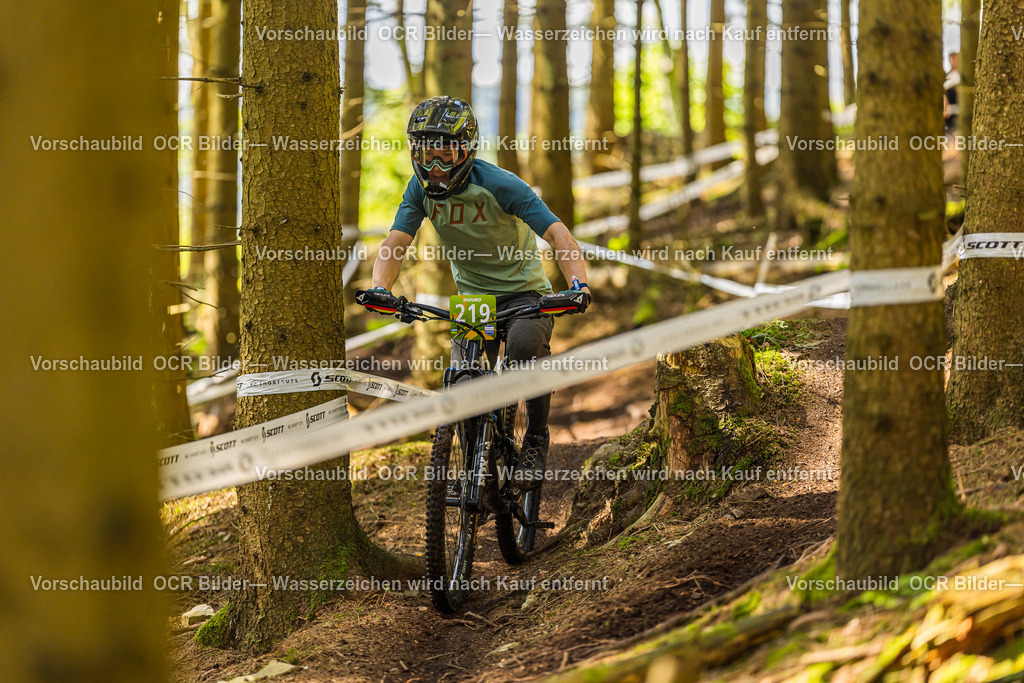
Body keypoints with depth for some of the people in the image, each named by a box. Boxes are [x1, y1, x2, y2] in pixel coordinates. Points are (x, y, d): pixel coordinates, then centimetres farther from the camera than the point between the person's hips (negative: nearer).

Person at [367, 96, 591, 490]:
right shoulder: (422, 188, -8)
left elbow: (557, 233, -27)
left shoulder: (497, 185, -22)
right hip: (472, 295, 4)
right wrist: (380, 288, -36)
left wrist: (578, 283, -45)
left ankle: (537, 441, -15)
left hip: (523, 291, -4)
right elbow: (396, 242, -15)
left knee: (526, 344, -35)